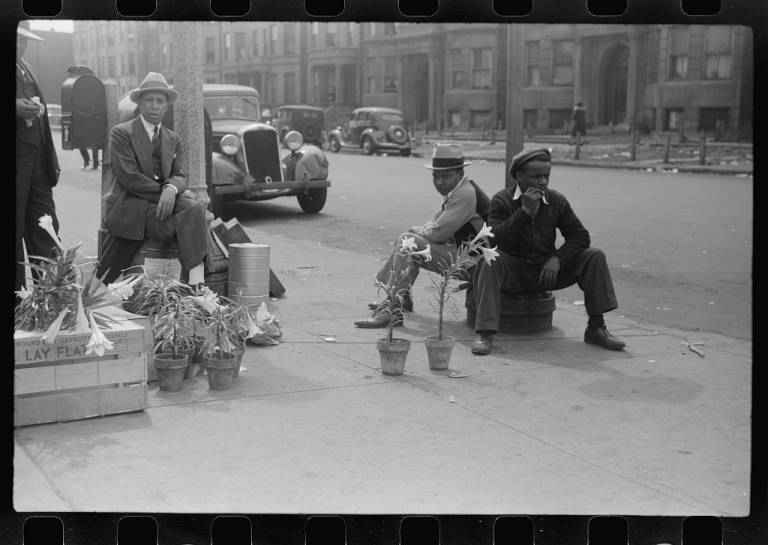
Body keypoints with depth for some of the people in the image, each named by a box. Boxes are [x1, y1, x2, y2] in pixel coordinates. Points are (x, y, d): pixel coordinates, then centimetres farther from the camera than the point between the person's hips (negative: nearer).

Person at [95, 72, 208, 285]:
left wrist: (171, 189, -17)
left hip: (159, 203, 5)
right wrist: (163, 193, -15)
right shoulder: (121, 133, 1)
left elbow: (179, 175, 8)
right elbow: (129, 177, -10)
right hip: (128, 205, -5)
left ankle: (196, 282, -37)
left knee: (195, 208, -26)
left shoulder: (172, 139, 19)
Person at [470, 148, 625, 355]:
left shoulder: (557, 201, 3)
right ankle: (484, 333, -38)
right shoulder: (501, 200, -7)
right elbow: (495, 240, -20)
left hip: (547, 270, 4)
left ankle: (596, 328, -8)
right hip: (513, 272, -3)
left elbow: (579, 235, 1)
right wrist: (525, 212, -26)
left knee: (594, 257, -12)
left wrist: (558, 258, -16)